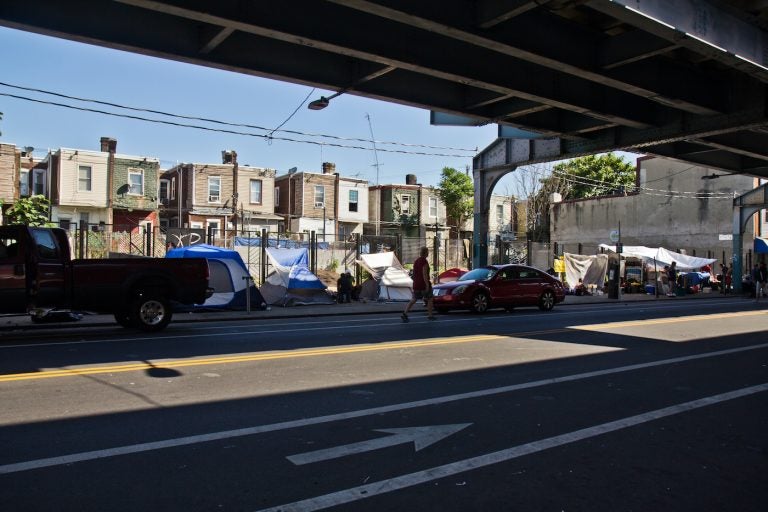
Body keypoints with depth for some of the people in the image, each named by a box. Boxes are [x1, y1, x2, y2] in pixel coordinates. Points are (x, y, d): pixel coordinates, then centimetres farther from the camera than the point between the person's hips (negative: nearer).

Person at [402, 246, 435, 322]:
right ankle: (430, 315, 16)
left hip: (416, 284, 7)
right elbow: (424, 274, -20)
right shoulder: (424, 261, -14)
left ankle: (405, 314, -9)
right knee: (429, 299, 11)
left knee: (413, 300, 6)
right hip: (424, 284, -7)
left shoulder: (416, 261, 11)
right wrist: (427, 285, -19)